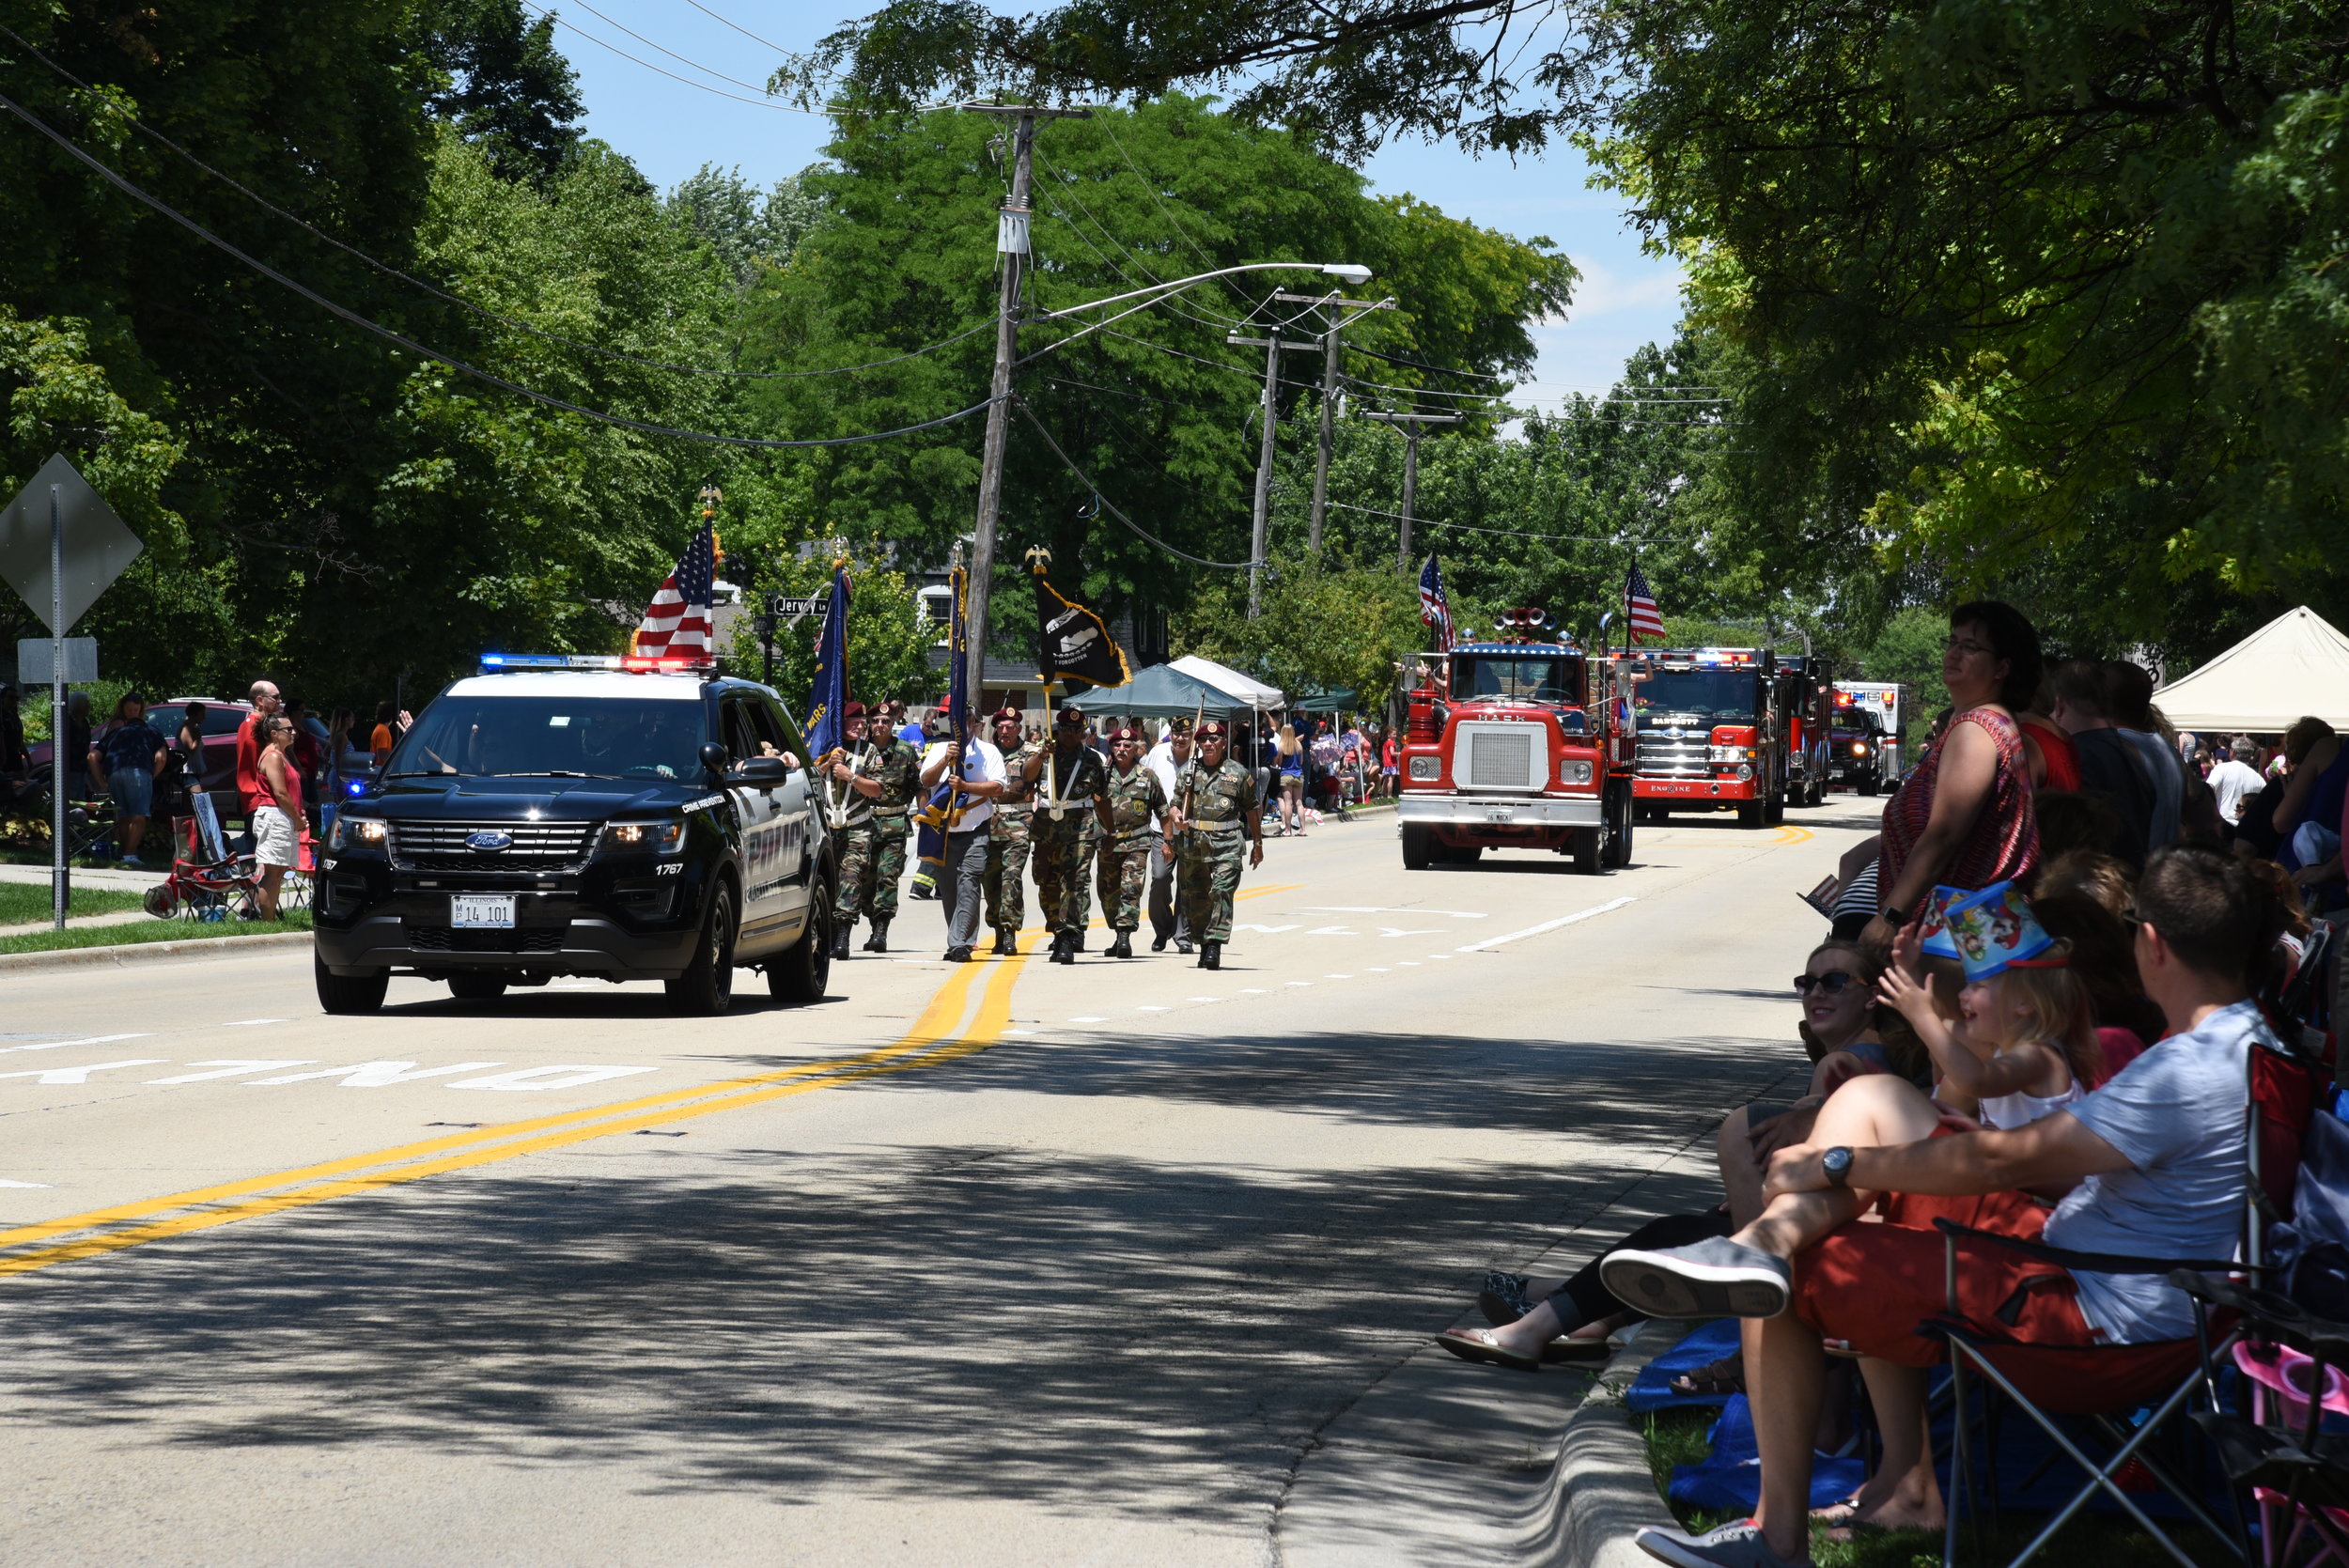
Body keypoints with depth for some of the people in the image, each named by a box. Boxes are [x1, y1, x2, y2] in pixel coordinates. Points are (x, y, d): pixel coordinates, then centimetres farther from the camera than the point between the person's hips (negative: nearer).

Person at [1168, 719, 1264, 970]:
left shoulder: (1238, 773, 6)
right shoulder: (1188, 772, 12)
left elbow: (1252, 809, 12)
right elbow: (1175, 806, 14)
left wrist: (1257, 844, 13)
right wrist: (1176, 817, -10)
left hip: (1226, 845, -3)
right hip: (1191, 843, 3)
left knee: (1221, 893, -16)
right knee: (1196, 897, 7)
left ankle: (1215, 945, -21)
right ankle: (1204, 945, 21)